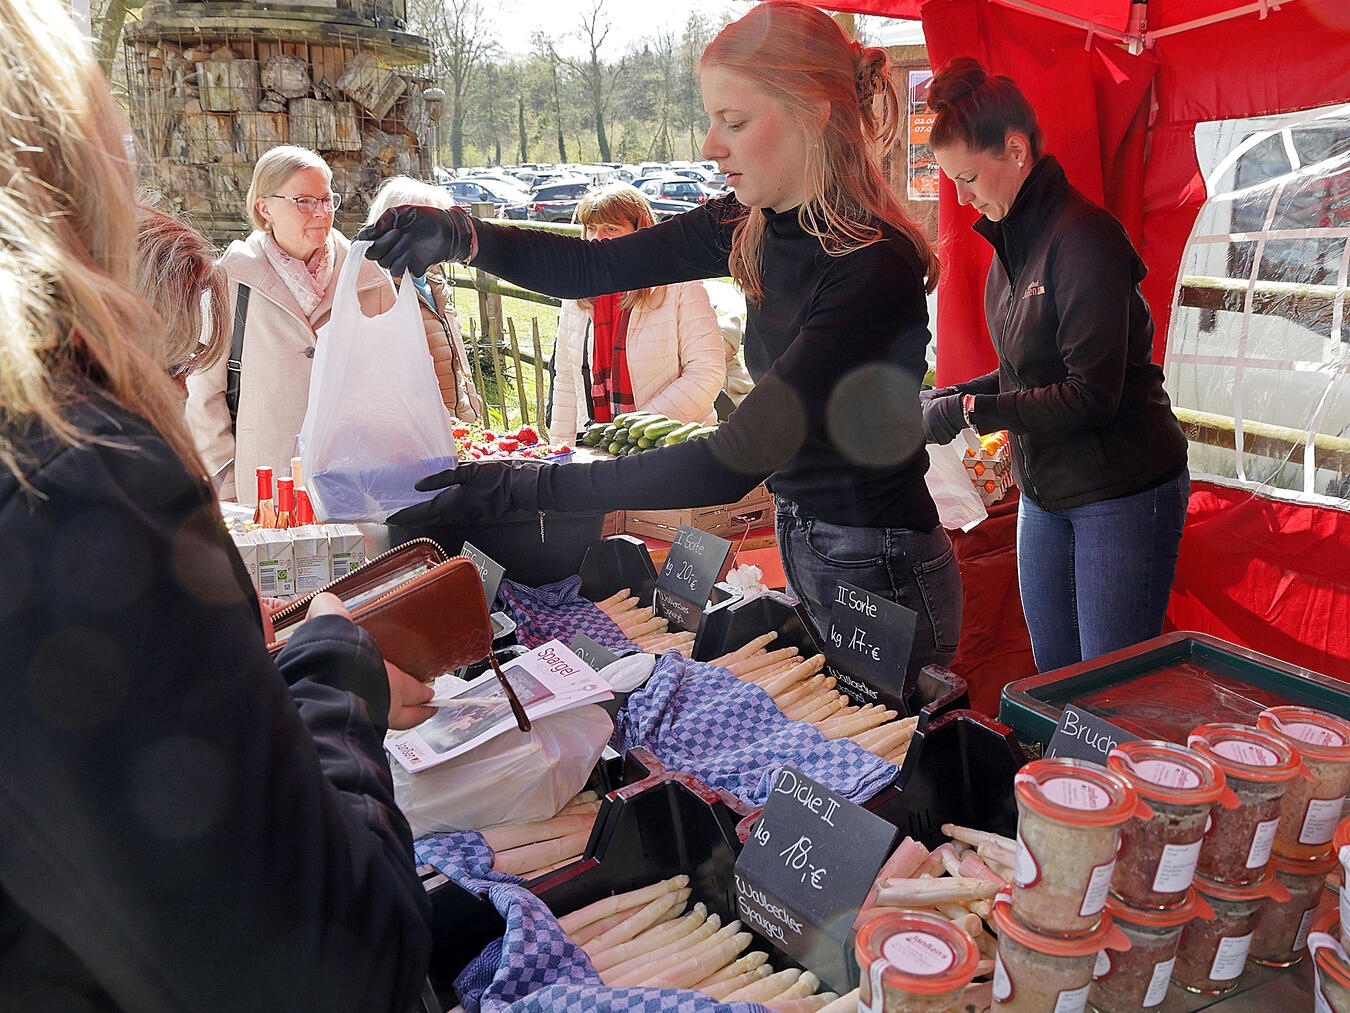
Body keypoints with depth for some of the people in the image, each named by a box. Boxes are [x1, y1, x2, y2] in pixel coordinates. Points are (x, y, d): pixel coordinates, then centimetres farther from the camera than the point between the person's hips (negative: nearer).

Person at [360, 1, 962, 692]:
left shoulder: (874, 267, -27)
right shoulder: (753, 226, -3)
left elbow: (734, 462, -32)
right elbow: (596, 267, 5)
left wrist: (524, 489, -30)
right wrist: (461, 238, -12)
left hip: (879, 575, -7)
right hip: (800, 544, 7)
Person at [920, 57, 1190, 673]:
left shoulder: (1083, 236, -19)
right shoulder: (1012, 241, 8)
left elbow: (1092, 395, -22)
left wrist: (972, 411, -18)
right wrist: (962, 392, 1)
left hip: (1122, 495, -8)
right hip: (1045, 494, 8)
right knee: (1053, 682, 16)